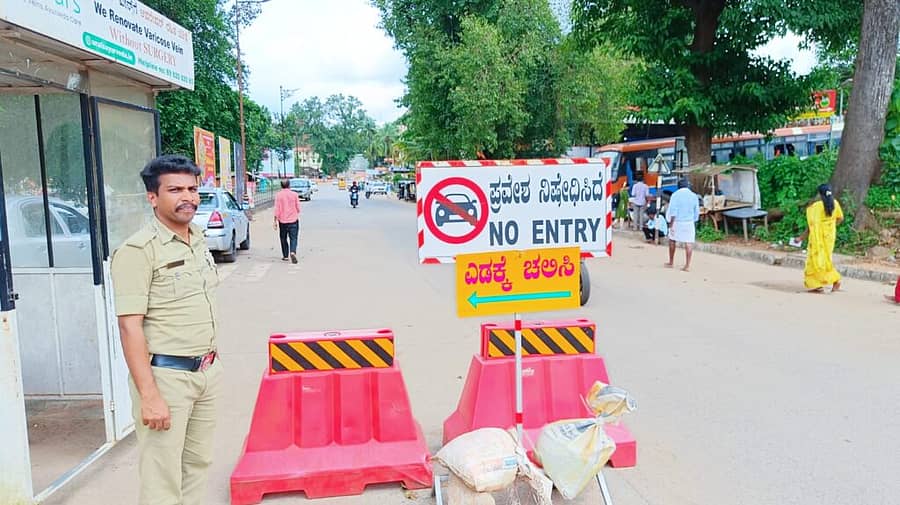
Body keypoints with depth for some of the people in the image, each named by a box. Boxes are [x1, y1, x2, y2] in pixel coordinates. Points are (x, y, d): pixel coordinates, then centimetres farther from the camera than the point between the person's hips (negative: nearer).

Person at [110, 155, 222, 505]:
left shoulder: (198, 237, 9)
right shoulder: (138, 250, -15)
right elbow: (130, 326, -19)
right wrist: (148, 396, -22)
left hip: (206, 371, 7)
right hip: (166, 375, -7)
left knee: (198, 463, 18)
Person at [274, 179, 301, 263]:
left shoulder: (278, 195, -5)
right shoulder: (294, 194, -2)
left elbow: (277, 209, -8)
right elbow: (298, 208, 3)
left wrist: (275, 221, -3)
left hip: (282, 221, 0)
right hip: (293, 220, 0)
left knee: (283, 238, 14)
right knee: (293, 238, 0)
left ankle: (285, 256, 19)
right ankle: (293, 252, -23)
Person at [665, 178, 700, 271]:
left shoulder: (675, 195, -7)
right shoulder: (694, 196, 4)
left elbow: (673, 211, -13)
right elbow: (697, 212, 8)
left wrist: (671, 224, -12)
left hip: (677, 221, -2)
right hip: (689, 222, 2)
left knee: (672, 240, 15)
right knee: (689, 243, 1)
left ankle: (671, 262, 23)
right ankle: (687, 266, -2)